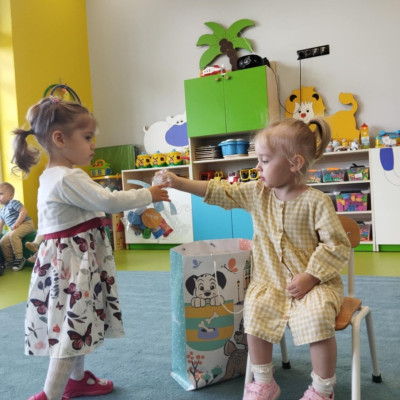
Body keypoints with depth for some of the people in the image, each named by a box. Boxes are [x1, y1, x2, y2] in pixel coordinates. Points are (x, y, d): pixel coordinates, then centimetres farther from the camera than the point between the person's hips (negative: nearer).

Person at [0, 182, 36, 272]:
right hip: (14, 229, 9)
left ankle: (19, 258, -25)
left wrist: (17, 223, -24)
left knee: (13, 234, -34)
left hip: (26, 224, -9)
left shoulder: (13, 203, -7)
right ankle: (9, 261, 14)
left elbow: (24, 211, -20)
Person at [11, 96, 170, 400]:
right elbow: (109, 201, -23)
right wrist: (149, 195, -11)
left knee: (76, 324, 21)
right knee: (73, 328, -3)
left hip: (65, 260, 10)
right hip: (72, 263, -10)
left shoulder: (50, 176, 12)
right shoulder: (69, 178, -21)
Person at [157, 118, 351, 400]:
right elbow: (221, 193, 1)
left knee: (317, 316, -28)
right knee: (256, 309, -20)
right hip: (270, 280, 4)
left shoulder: (316, 201, -14)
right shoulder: (257, 192, 0)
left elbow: (337, 246, -12)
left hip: (315, 281, -4)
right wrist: (179, 183, -5)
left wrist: (310, 277, -18)